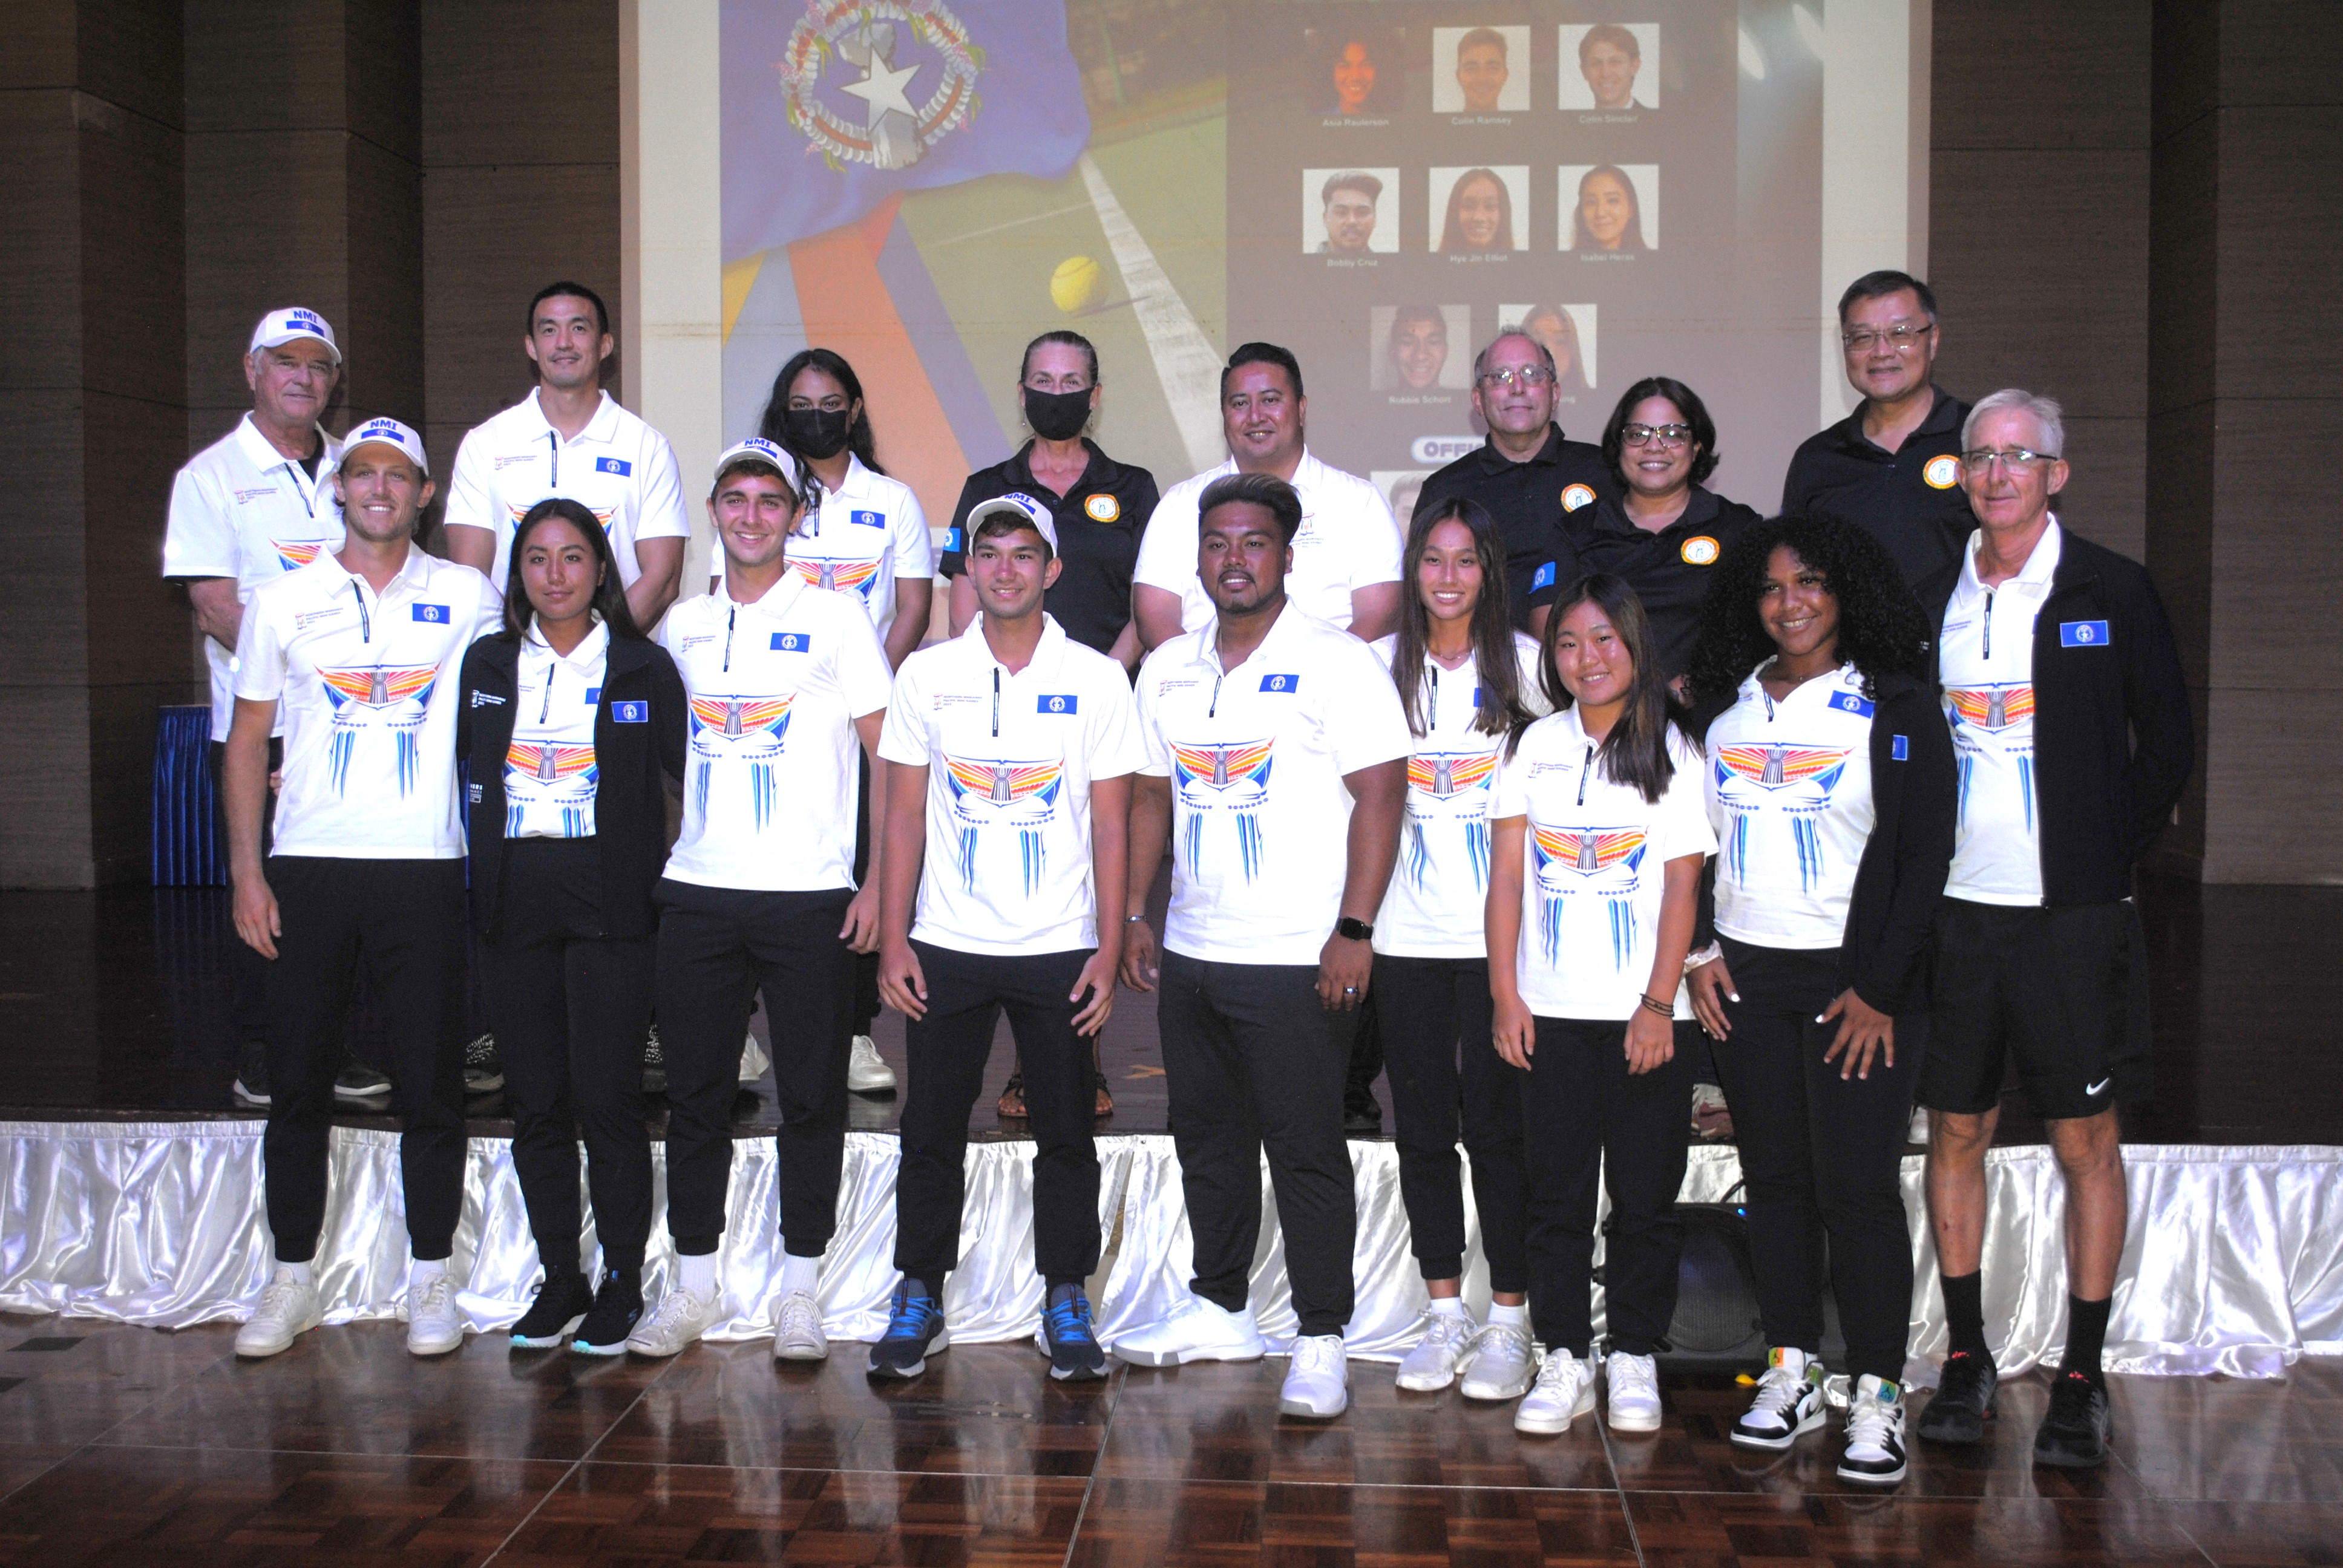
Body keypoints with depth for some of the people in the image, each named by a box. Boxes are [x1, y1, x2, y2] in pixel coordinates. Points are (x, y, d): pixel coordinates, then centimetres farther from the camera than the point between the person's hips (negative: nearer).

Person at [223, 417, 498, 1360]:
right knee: (298, 1084, 5)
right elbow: (247, 742, 9)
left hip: (425, 868, -1)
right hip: (307, 868, 1)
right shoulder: (284, 602, 8)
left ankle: (431, 1282, 14)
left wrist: (496, 859, 2)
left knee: (429, 1084, 2)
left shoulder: (467, 600, 6)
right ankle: (292, 1280, 19)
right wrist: (247, 871, 1)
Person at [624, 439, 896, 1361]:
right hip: (696, 895, 3)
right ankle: (693, 1284, 19)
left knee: (810, 1098, 3)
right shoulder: (681, 628, 12)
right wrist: (652, 860, 11)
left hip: (808, 900, -3)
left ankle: (799, 1291, 14)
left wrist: (879, 879, -10)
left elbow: (891, 757, -2)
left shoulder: (836, 620, 0)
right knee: (695, 1095, 7)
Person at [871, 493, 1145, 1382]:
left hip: (1059, 950, -1)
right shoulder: (927, 675, 4)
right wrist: (892, 936, -2)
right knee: (931, 1132, 7)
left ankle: (1066, 1303, 18)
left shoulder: (1095, 679, 1)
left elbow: (1111, 825, 0)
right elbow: (904, 815, 5)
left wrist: (1109, 949, -6)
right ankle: (919, 1298, 21)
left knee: (1065, 1135, 6)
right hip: (946, 946, 1)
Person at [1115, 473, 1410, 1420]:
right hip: (1190, 953, 6)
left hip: (1295, 960, -6)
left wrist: (1354, 930, -16)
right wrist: (1133, 914, 12)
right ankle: (1220, 1308, 30)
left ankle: (1321, 1342, 9)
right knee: (1208, 1139, 16)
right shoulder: (1168, 668, 11)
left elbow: (1380, 795, -11)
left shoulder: (1336, 664, -7)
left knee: (1306, 1154, -1)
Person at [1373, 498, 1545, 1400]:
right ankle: (1445, 1313, 21)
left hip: (1498, 934, -2)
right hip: (1406, 935, 2)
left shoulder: (1524, 664, 0)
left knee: (1497, 1125, 0)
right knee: (1422, 1125, 8)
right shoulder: (1380, 665, 5)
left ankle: (1510, 1321, 12)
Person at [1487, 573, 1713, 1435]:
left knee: (1645, 1195, 4)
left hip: (1642, 1015, -2)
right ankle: (1564, 1357, 14)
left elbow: (1682, 887, -2)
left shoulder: (1671, 750, 2)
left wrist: (1660, 1003, -10)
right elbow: (1507, 876, 7)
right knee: (1557, 1194, 5)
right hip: (1550, 1010, 2)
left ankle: (1634, 1357, 16)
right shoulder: (1536, 745, 8)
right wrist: (1505, 993, 0)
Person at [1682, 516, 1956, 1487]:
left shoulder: (1895, 706, -2)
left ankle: (1877, 1397, 4)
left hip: (1852, 979, -4)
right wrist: (1699, 949, 4)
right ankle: (1791, 1373, 18)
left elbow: (1925, 856, -6)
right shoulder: (1724, 704, 11)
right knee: (1774, 1179, 8)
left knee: (1858, 1189, -5)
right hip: (1745, 976, 4)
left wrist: (1880, 988, -11)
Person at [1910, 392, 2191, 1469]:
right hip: (1953, 908, 3)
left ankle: (2083, 1379, 13)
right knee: (1955, 1134, 7)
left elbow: (2168, 743, 4)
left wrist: (2113, 854, -1)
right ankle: (1966, 1360, 20)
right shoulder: (1930, 601, 8)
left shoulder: (2112, 592, 0)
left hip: (2073, 913, -3)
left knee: (2086, 1143, 3)